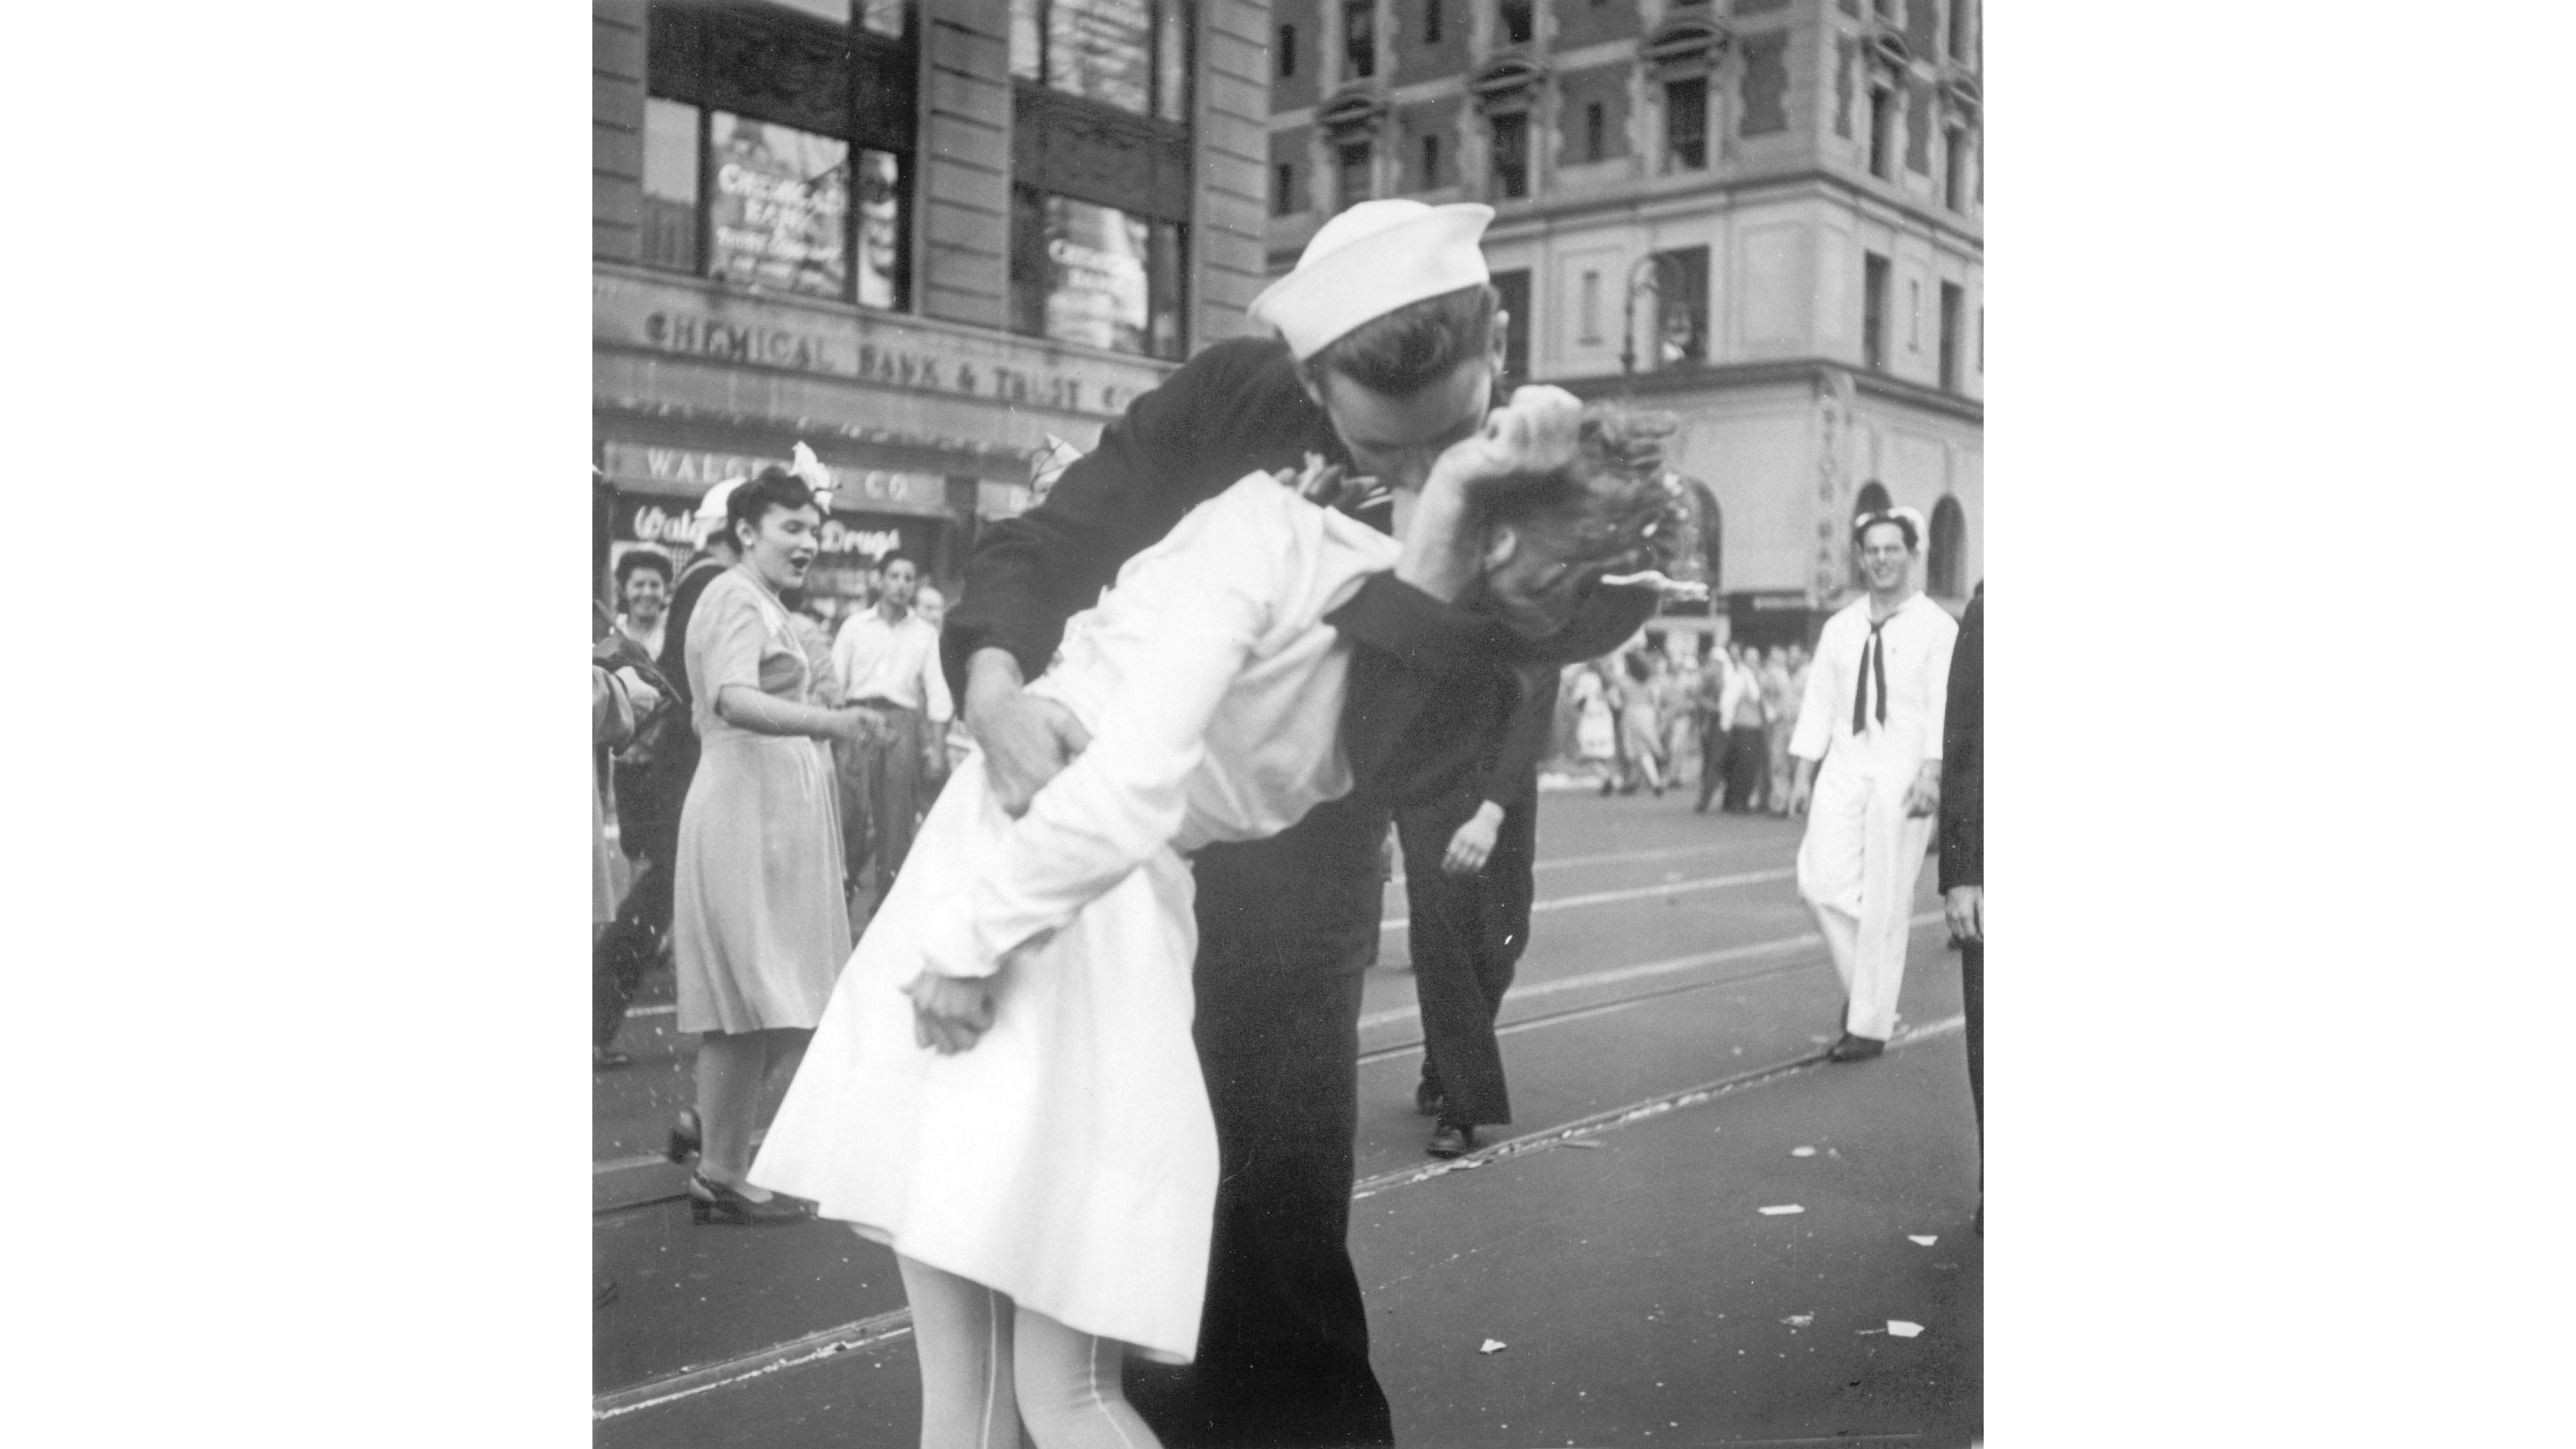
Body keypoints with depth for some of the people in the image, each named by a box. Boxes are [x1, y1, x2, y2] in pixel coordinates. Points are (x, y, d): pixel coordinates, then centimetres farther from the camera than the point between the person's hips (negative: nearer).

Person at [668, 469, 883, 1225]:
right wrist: (827, 721, -42)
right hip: (748, 812, -10)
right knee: (753, 998, -4)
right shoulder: (736, 597, -12)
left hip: (779, 813, 10)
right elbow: (734, 701, -30)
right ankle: (721, 1177, 6)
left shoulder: (766, 605, 21)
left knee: (779, 997, 15)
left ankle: (710, 1123, 28)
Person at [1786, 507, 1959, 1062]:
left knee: (1885, 902, -1)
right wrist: (1803, 775, 7)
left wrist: (1931, 773, -20)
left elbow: (1944, 706, -9)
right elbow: (1819, 701, 12)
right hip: (1844, 768, 4)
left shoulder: (1937, 626, -1)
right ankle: (1861, 989, 17)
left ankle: (1870, 1025, 11)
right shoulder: (1840, 627, 12)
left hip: (1902, 775, -4)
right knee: (1821, 882, -7)